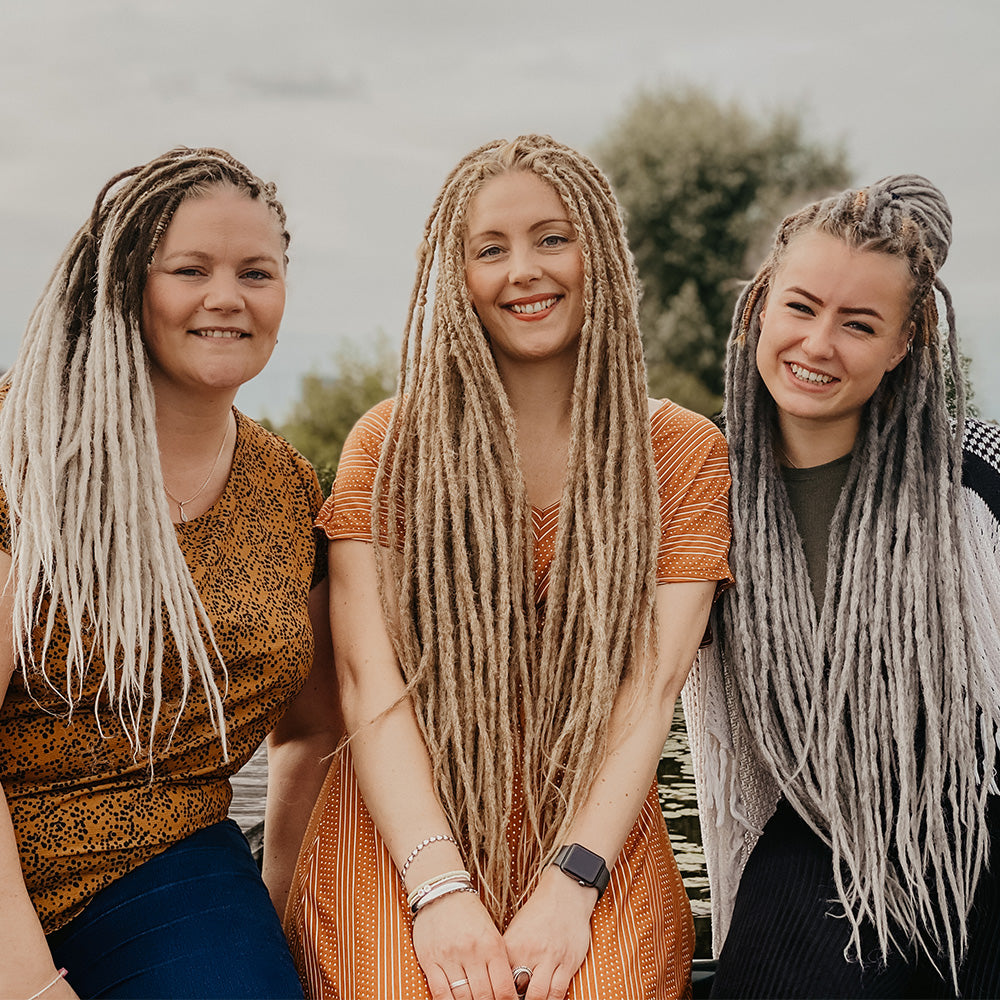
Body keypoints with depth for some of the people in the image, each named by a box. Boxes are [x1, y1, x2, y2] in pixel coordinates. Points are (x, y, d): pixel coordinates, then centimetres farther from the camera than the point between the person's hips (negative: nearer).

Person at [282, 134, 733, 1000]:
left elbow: (651, 686, -5)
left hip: (594, 830, 0)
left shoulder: (685, 456, 6)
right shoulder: (389, 442, 6)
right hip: (402, 826, 0)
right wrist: (439, 888, -19)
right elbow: (372, 679, -5)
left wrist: (569, 884, -18)